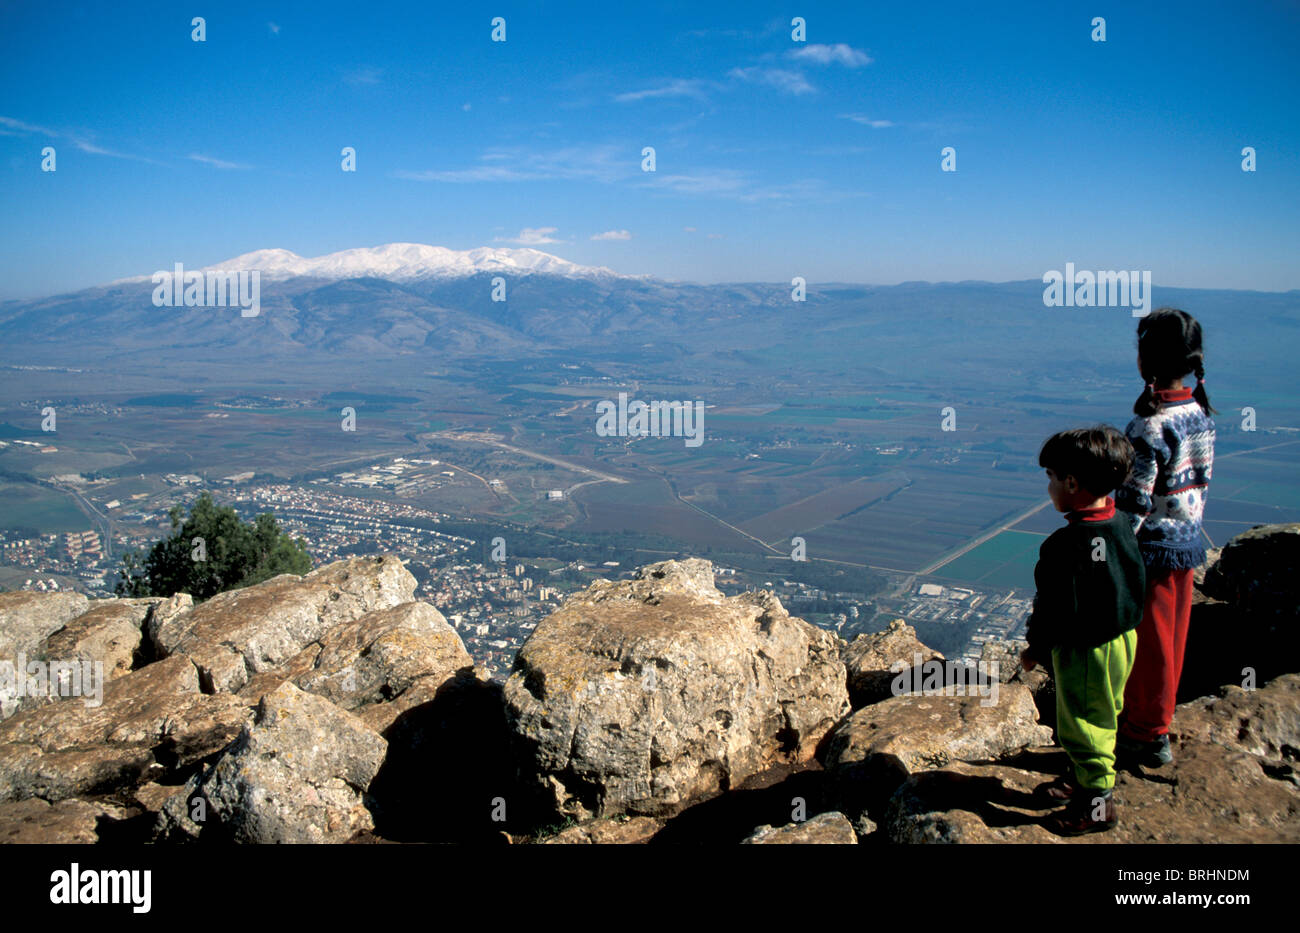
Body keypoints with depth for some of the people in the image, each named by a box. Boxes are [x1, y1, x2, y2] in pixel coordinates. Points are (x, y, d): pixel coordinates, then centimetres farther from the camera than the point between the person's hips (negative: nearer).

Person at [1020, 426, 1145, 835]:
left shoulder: (1066, 545, -29)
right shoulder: (1121, 524, -2)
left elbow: (1057, 610, -24)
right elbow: (1134, 585, 10)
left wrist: (1036, 648, -9)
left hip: (1084, 650, -9)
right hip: (1122, 639, 9)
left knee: (1083, 724, 8)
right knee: (1100, 718, 24)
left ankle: (1097, 804, 23)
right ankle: (1085, 780, 43)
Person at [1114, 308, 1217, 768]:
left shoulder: (1150, 427, -25)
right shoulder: (1201, 414, 1)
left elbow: (1133, 505, -23)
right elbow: (1200, 482, 11)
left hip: (1153, 549, -8)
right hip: (1188, 543, 8)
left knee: (1147, 645, 6)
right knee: (1170, 639, 19)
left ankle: (1148, 738, 20)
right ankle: (1155, 720, 35)